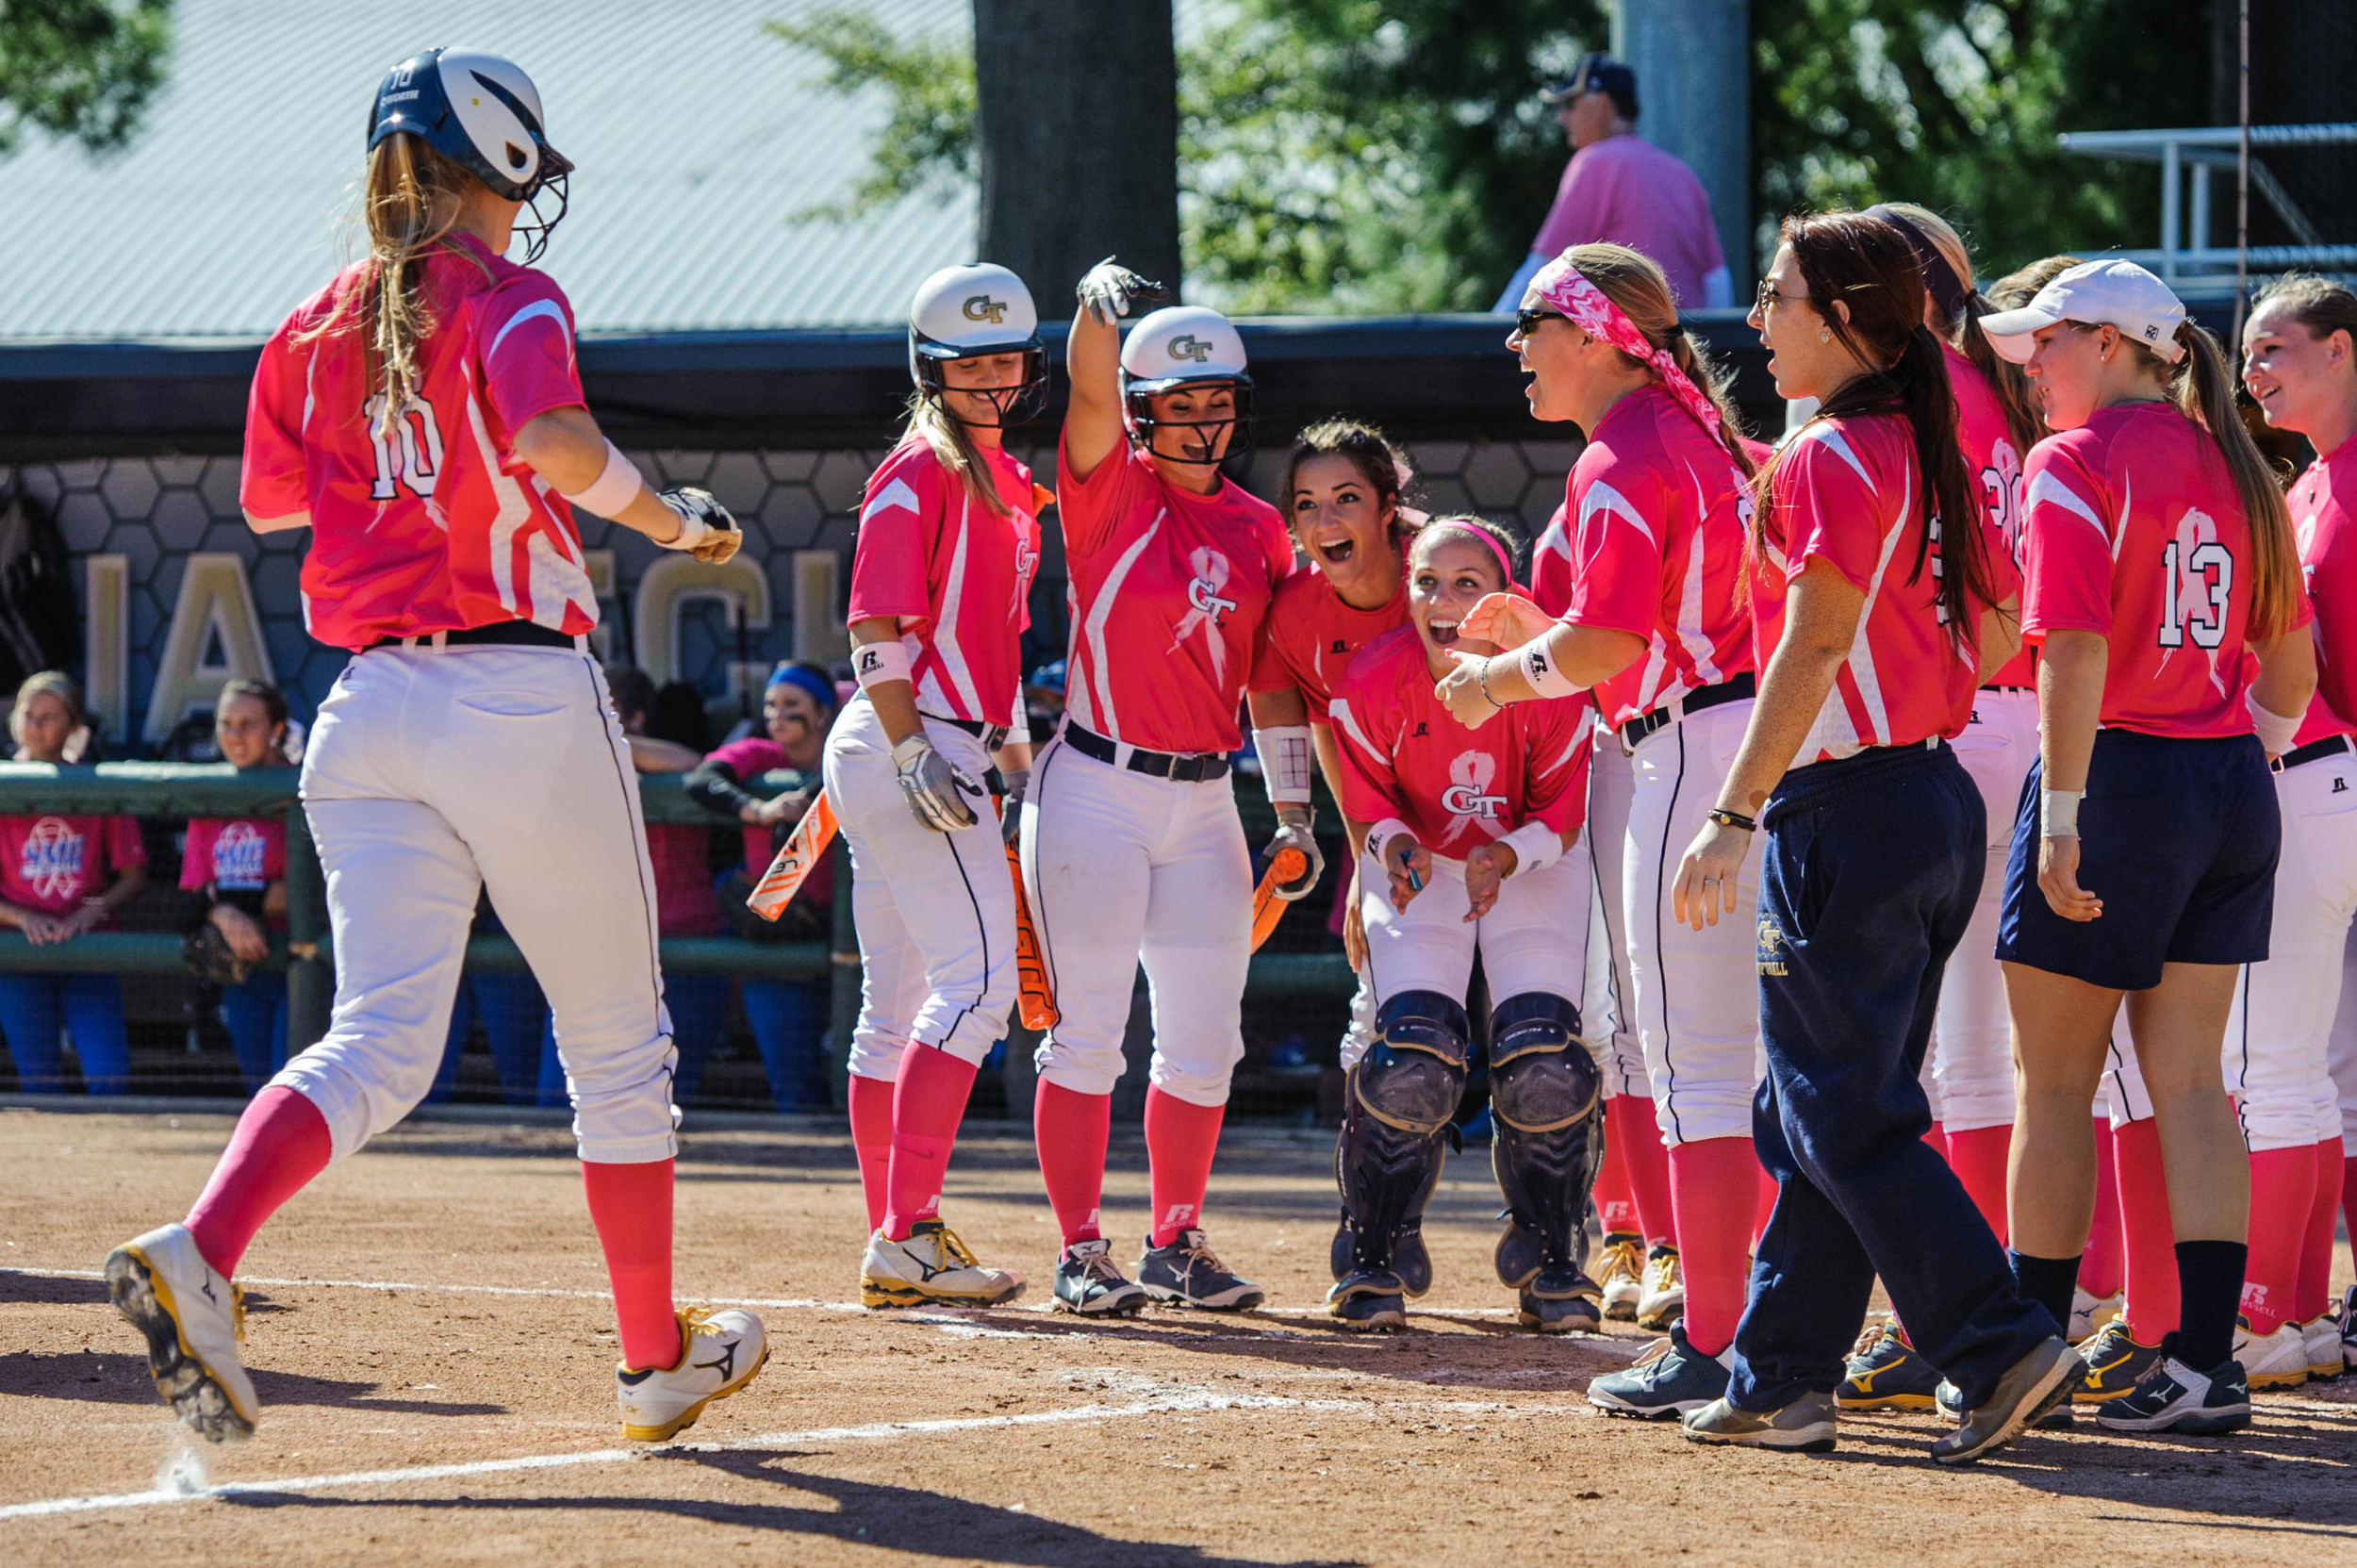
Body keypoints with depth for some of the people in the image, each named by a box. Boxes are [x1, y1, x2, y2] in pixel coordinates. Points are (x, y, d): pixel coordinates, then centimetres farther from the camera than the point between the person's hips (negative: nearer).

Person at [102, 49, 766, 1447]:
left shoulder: (321, 326, 11)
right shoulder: (508, 298, -6)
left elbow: (268, 497, 22)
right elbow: (555, 444, -26)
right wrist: (670, 517, -10)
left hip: (372, 707, 5)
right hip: (525, 699, -5)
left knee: (377, 1047, -3)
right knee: (618, 1041, 11)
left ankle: (199, 1250, -30)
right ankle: (657, 1360, 19)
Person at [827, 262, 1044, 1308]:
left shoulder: (1008, 482, 19)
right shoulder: (920, 470, -10)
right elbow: (876, 630, -16)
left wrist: (1016, 760, 21)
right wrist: (914, 752, -23)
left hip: (942, 755, 10)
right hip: (906, 748, -10)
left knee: (898, 1004, 9)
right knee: (977, 978, -15)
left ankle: (896, 1245, 12)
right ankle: (905, 1236, -19)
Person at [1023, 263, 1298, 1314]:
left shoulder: (1258, 530, 9)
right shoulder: (1112, 491, -3)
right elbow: (1091, 393, -22)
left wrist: (1294, 817, 7)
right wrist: (1098, 303, -41)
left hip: (1204, 802, 5)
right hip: (1095, 791, -5)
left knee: (1203, 1044, 7)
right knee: (1089, 1033, -3)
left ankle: (1175, 1246, 18)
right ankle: (1080, 1253, 1)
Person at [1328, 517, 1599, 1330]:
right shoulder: (1373, 682, -22)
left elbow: (1564, 816, -12)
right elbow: (1365, 804, -7)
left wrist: (1508, 857, -31)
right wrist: (1393, 846, -28)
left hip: (1535, 869, 0)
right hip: (1417, 869, 0)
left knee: (1544, 1068, -13)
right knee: (1409, 1062, -17)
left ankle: (1548, 1260, 9)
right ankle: (1374, 1257, 2)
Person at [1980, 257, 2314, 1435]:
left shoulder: (2074, 463, -10)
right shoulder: (2233, 468, 11)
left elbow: (2075, 652, -18)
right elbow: (2293, 659, 15)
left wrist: (2062, 818, -19)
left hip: (2120, 774, -7)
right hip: (2234, 791, 7)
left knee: (2054, 1085, 3)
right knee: (2190, 1082, 7)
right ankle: (2206, 1359, 2)